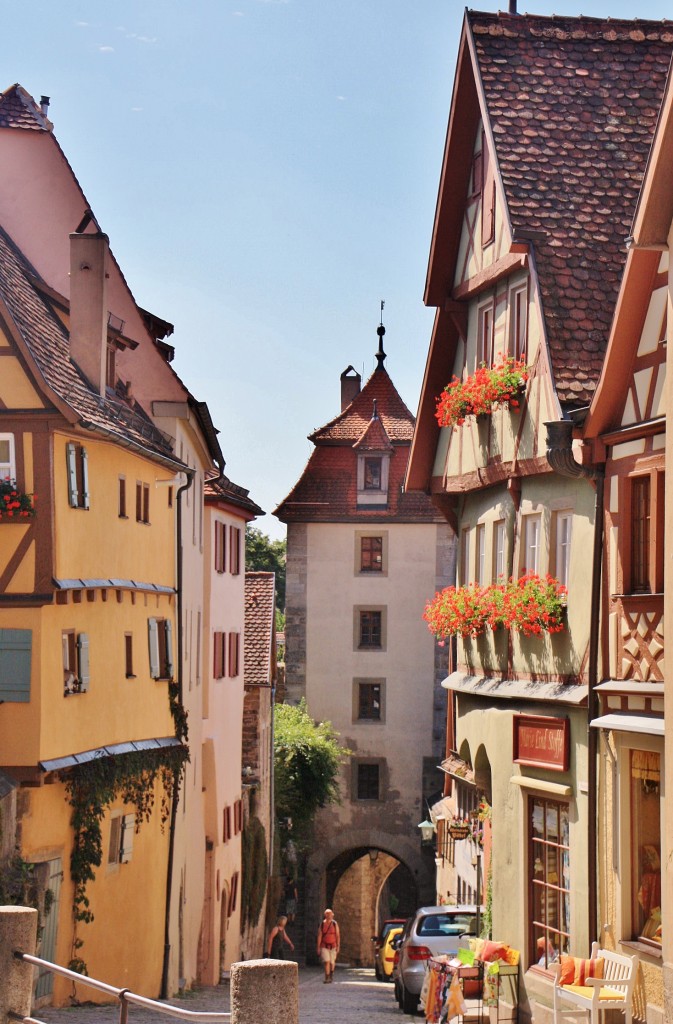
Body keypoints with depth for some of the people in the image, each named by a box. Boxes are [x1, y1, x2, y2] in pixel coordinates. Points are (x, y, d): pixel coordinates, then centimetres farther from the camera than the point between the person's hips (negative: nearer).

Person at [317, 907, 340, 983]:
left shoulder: (335, 924, -5)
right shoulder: (322, 924, -5)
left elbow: (338, 935, -5)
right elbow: (319, 936, -6)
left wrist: (338, 946, -11)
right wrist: (318, 948, -10)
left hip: (333, 946, 1)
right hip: (324, 946, -1)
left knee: (332, 962, 8)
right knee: (326, 962, -15)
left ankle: (331, 976, 36)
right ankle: (327, 979, -12)